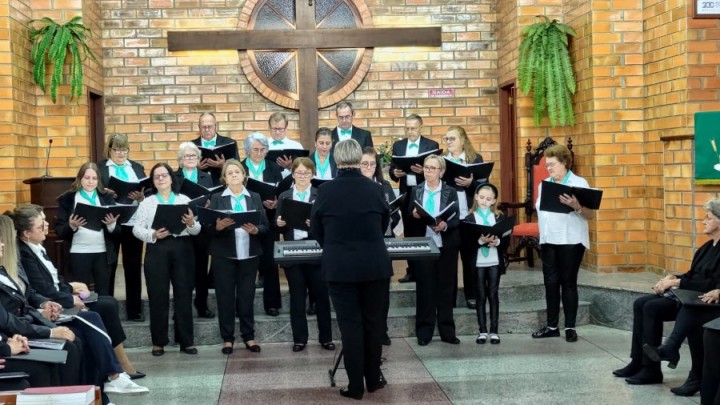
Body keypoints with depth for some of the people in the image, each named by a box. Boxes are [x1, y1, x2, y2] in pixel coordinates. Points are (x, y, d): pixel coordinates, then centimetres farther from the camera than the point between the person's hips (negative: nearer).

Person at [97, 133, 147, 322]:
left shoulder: (137, 167, 14)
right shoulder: (99, 168, 4)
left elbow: (149, 193, 9)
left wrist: (141, 197, -12)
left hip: (133, 223, 3)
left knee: (133, 267, 7)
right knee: (108, 267, 5)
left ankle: (135, 310, 14)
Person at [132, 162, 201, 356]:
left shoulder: (184, 200, 9)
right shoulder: (147, 203, 9)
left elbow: (197, 230, 5)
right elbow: (137, 229, 2)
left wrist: (191, 224, -17)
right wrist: (153, 235, -15)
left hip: (182, 248, 0)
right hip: (157, 250, 0)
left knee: (184, 294, 2)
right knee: (158, 296, 1)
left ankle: (186, 340, 10)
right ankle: (159, 341, 11)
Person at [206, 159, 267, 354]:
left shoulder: (255, 198, 9)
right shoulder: (217, 198, 4)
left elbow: (265, 225, 4)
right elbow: (208, 227, -2)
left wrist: (255, 230, -17)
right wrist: (218, 226, -23)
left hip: (249, 254, 1)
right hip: (224, 255, -1)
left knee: (247, 295, 5)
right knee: (225, 296, 2)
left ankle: (249, 336, 16)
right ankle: (227, 338, 12)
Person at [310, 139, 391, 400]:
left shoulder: (325, 191, -7)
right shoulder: (375, 189, -4)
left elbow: (316, 231, 4)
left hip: (339, 267, -1)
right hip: (375, 265, 1)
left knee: (350, 324, 4)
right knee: (374, 322, 13)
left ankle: (355, 386, 8)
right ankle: (373, 379, 22)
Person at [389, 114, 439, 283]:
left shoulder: (432, 145, -1)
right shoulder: (398, 145, 10)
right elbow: (392, 170, 7)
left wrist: (423, 171, -25)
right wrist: (395, 173, -15)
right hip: (406, 194, 4)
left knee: (424, 232, 0)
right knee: (409, 233, 7)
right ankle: (412, 270, 13)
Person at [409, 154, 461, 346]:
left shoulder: (450, 192, 2)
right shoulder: (416, 191, 7)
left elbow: (456, 219, -5)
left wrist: (445, 225, -24)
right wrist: (414, 215, -16)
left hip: (446, 246, -1)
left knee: (445, 289, 5)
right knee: (424, 289, 2)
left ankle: (447, 331, 11)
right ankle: (424, 332, 9)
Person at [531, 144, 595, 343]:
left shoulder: (579, 183, -4)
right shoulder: (544, 185, 14)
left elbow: (590, 215, -9)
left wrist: (576, 206, -27)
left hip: (570, 240, -5)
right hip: (548, 240, 5)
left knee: (568, 282, -1)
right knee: (550, 282, 4)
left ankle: (570, 327, 5)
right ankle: (552, 326, 11)